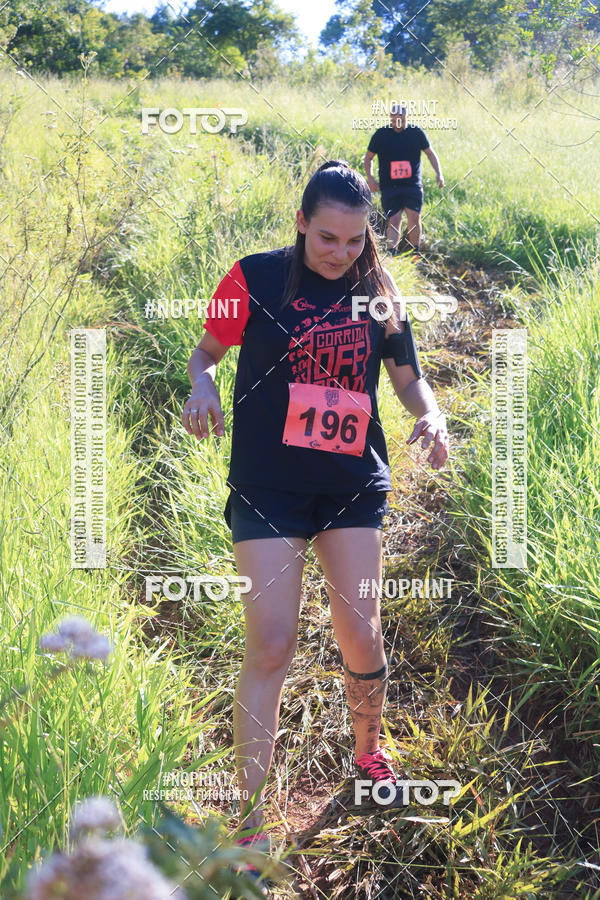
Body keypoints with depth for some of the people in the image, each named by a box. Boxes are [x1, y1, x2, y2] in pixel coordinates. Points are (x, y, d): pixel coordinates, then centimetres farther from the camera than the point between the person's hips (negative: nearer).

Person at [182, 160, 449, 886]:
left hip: (352, 485, 3)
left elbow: (408, 375, 12)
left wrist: (430, 415, -9)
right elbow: (207, 350, 6)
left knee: (361, 636, 4)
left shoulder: (375, 292, 4)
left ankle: (368, 752, 35)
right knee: (271, 644, -8)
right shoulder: (256, 277, -4)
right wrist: (201, 384, -17)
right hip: (268, 487, -3)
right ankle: (250, 815, 1)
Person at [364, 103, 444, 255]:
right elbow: (368, 157, 12)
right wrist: (370, 178, 0)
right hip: (389, 187, 0)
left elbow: (430, 153, 16)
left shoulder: (416, 133, 4)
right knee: (394, 221, -7)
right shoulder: (381, 135, 3)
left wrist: (438, 173, 6)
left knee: (414, 218, -9)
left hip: (413, 185, 0)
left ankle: (416, 253, 6)